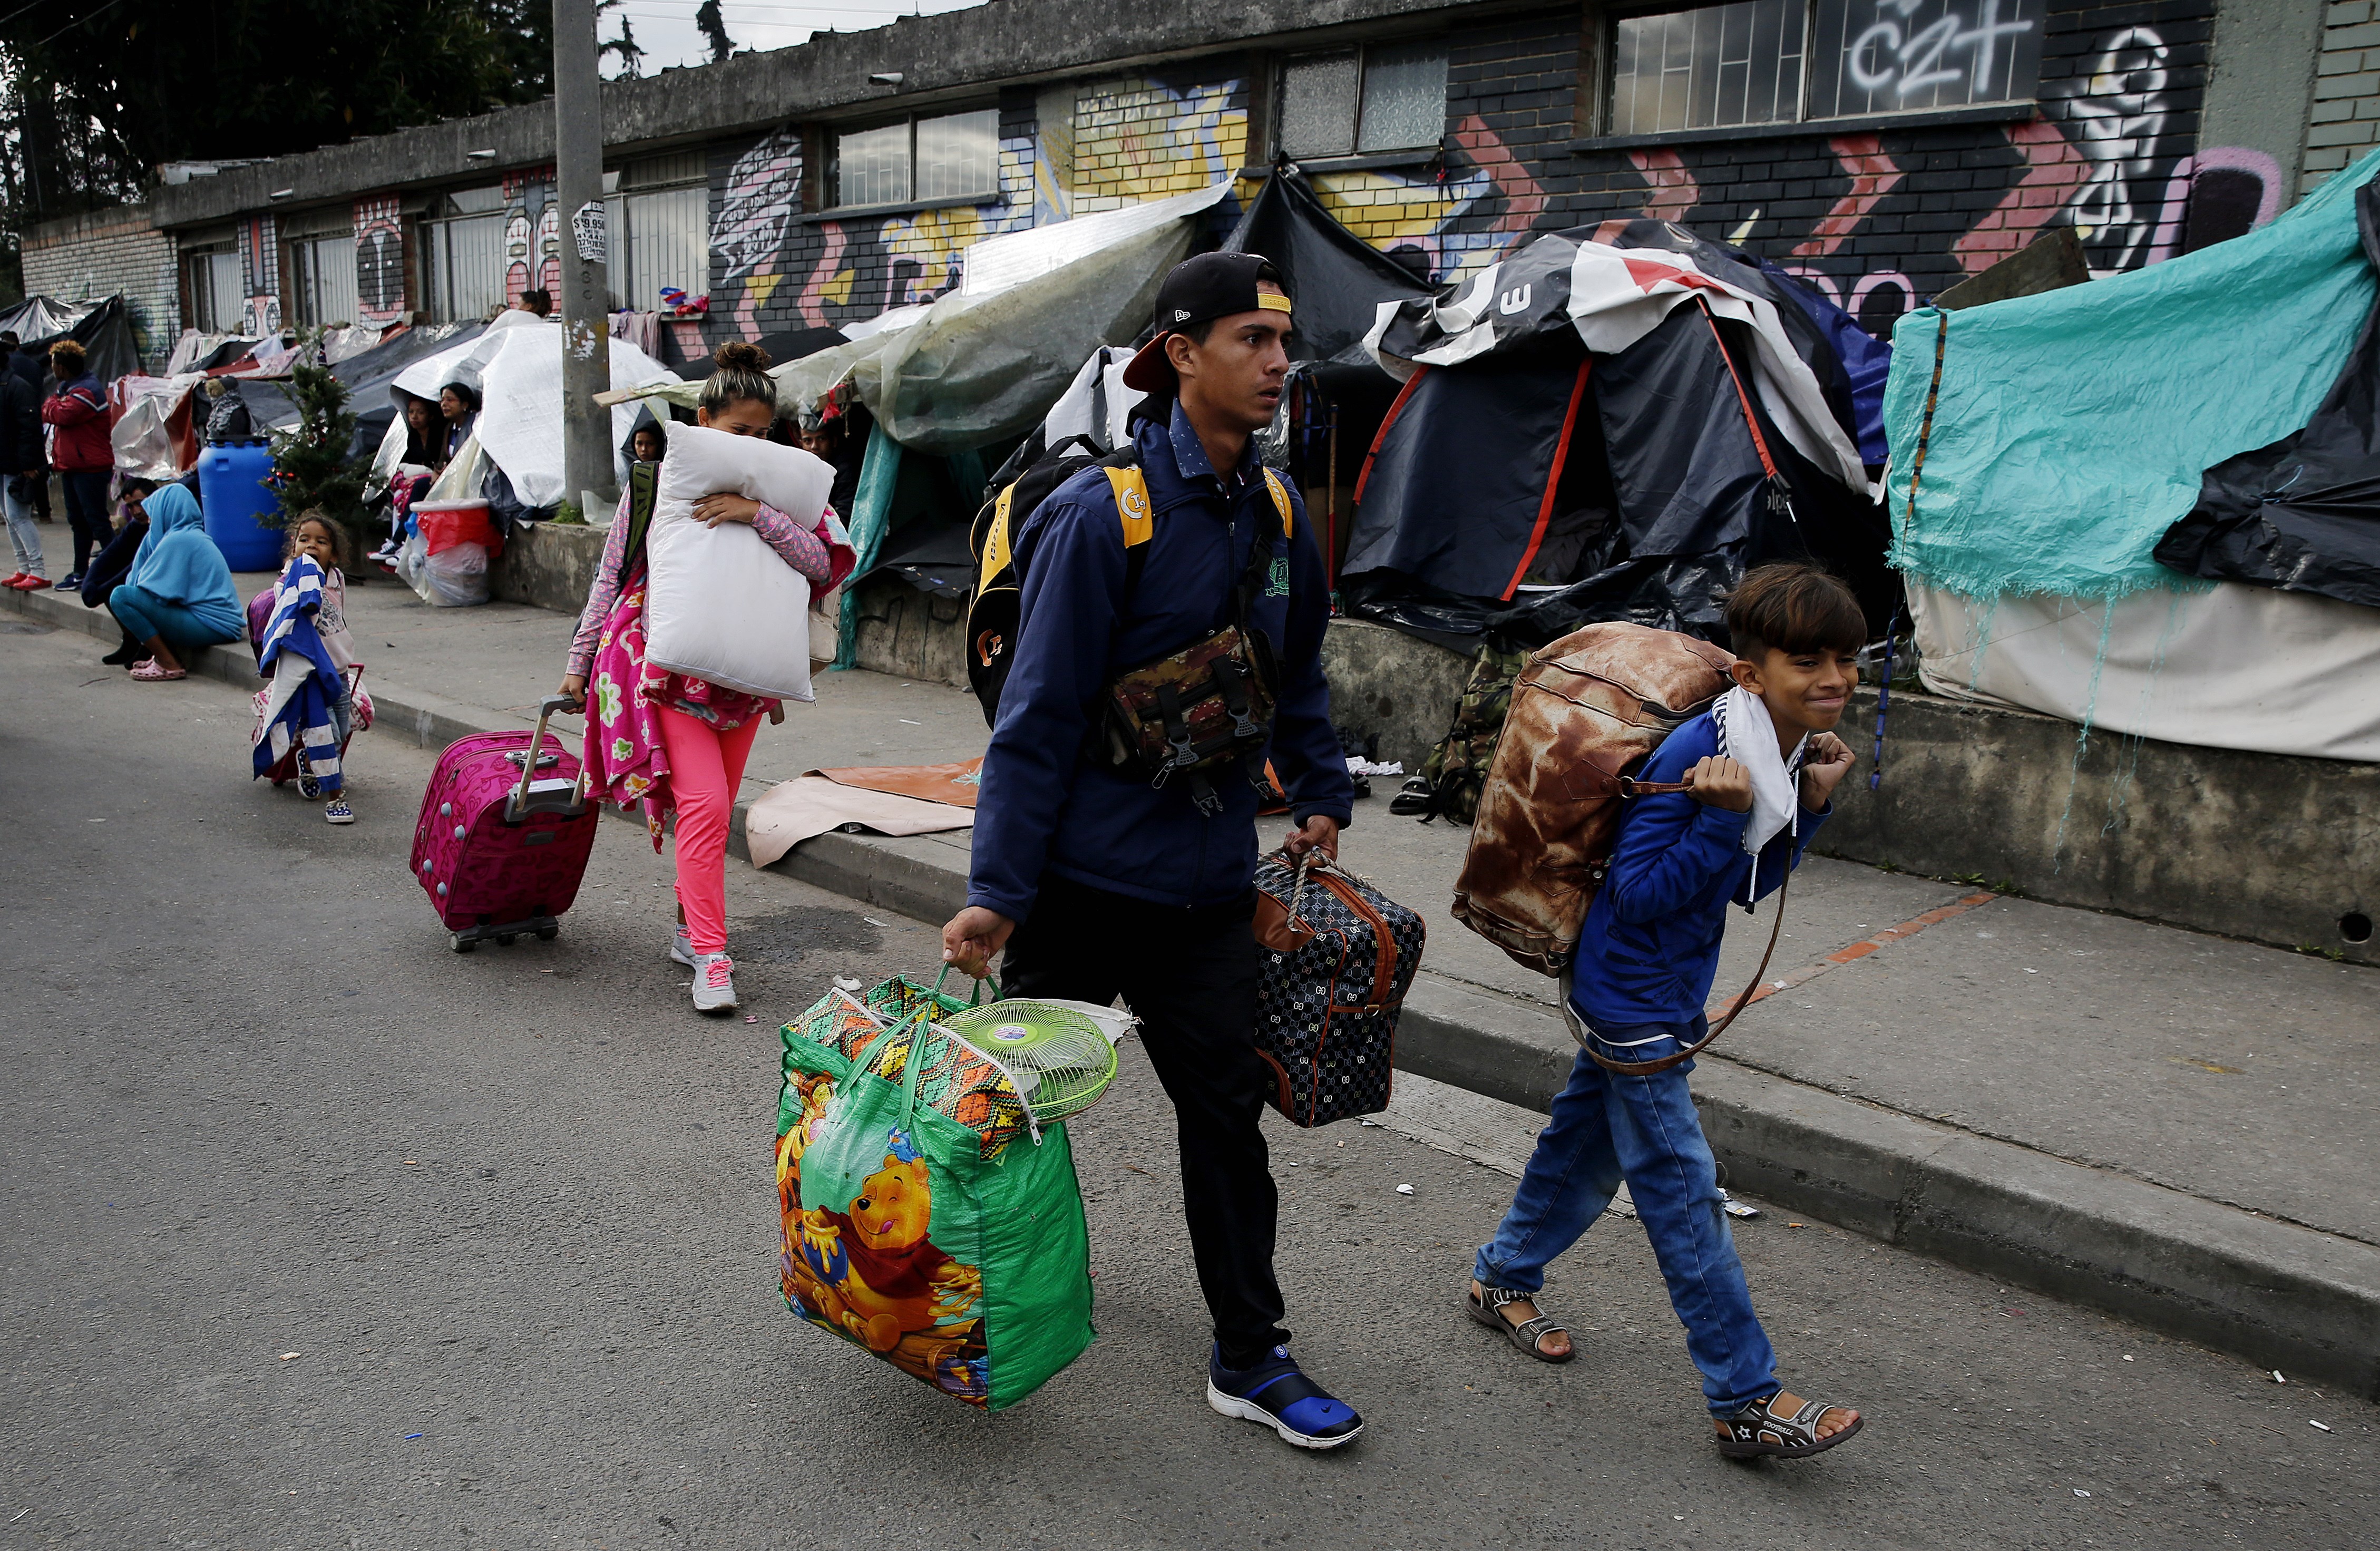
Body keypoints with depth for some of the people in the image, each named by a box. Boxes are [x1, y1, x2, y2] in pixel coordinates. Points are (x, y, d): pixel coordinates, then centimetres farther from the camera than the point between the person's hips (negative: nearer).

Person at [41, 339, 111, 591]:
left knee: (97, 520, -10)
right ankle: (80, 572, 19)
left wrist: (50, 404, -2)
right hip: (72, 465, 10)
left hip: (90, 467, -10)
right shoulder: (68, 388, 18)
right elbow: (52, 415, 17)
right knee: (78, 521, 13)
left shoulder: (87, 391, -15)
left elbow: (62, 415, -24)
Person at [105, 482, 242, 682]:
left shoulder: (178, 541, -13)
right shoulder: (194, 536, 18)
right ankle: (165, 657, 13)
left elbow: (156, 591, -13)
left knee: (121, 596, -14)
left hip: (210, 626, -10)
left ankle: (171, 666, -10)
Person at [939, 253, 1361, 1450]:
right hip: (1086, 871, -5)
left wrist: (1321, 798, 16)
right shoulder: (1101, 514, -17)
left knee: (1227, 1107, 9)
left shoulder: (1277, 516, 3)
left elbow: (1296, 678, 19)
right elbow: (1040, 714, -17)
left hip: (1210, 879, 5)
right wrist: (996, 889, -17)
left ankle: (1250, 1359, 23)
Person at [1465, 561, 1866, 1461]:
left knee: (1588, 1140, 23)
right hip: (1634, 1003, -9)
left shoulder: (1785, 752, 1)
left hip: (1640, 997, 9)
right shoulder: (1697, 754, -26)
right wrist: (1723, 819, -32)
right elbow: (1641, 892, -24)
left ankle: (1503, 1279, 43)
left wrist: (1811, 805, -4)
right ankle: (1747, 1401, 8)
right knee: (1682, 1193, -1)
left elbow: (1751, 888, 6)